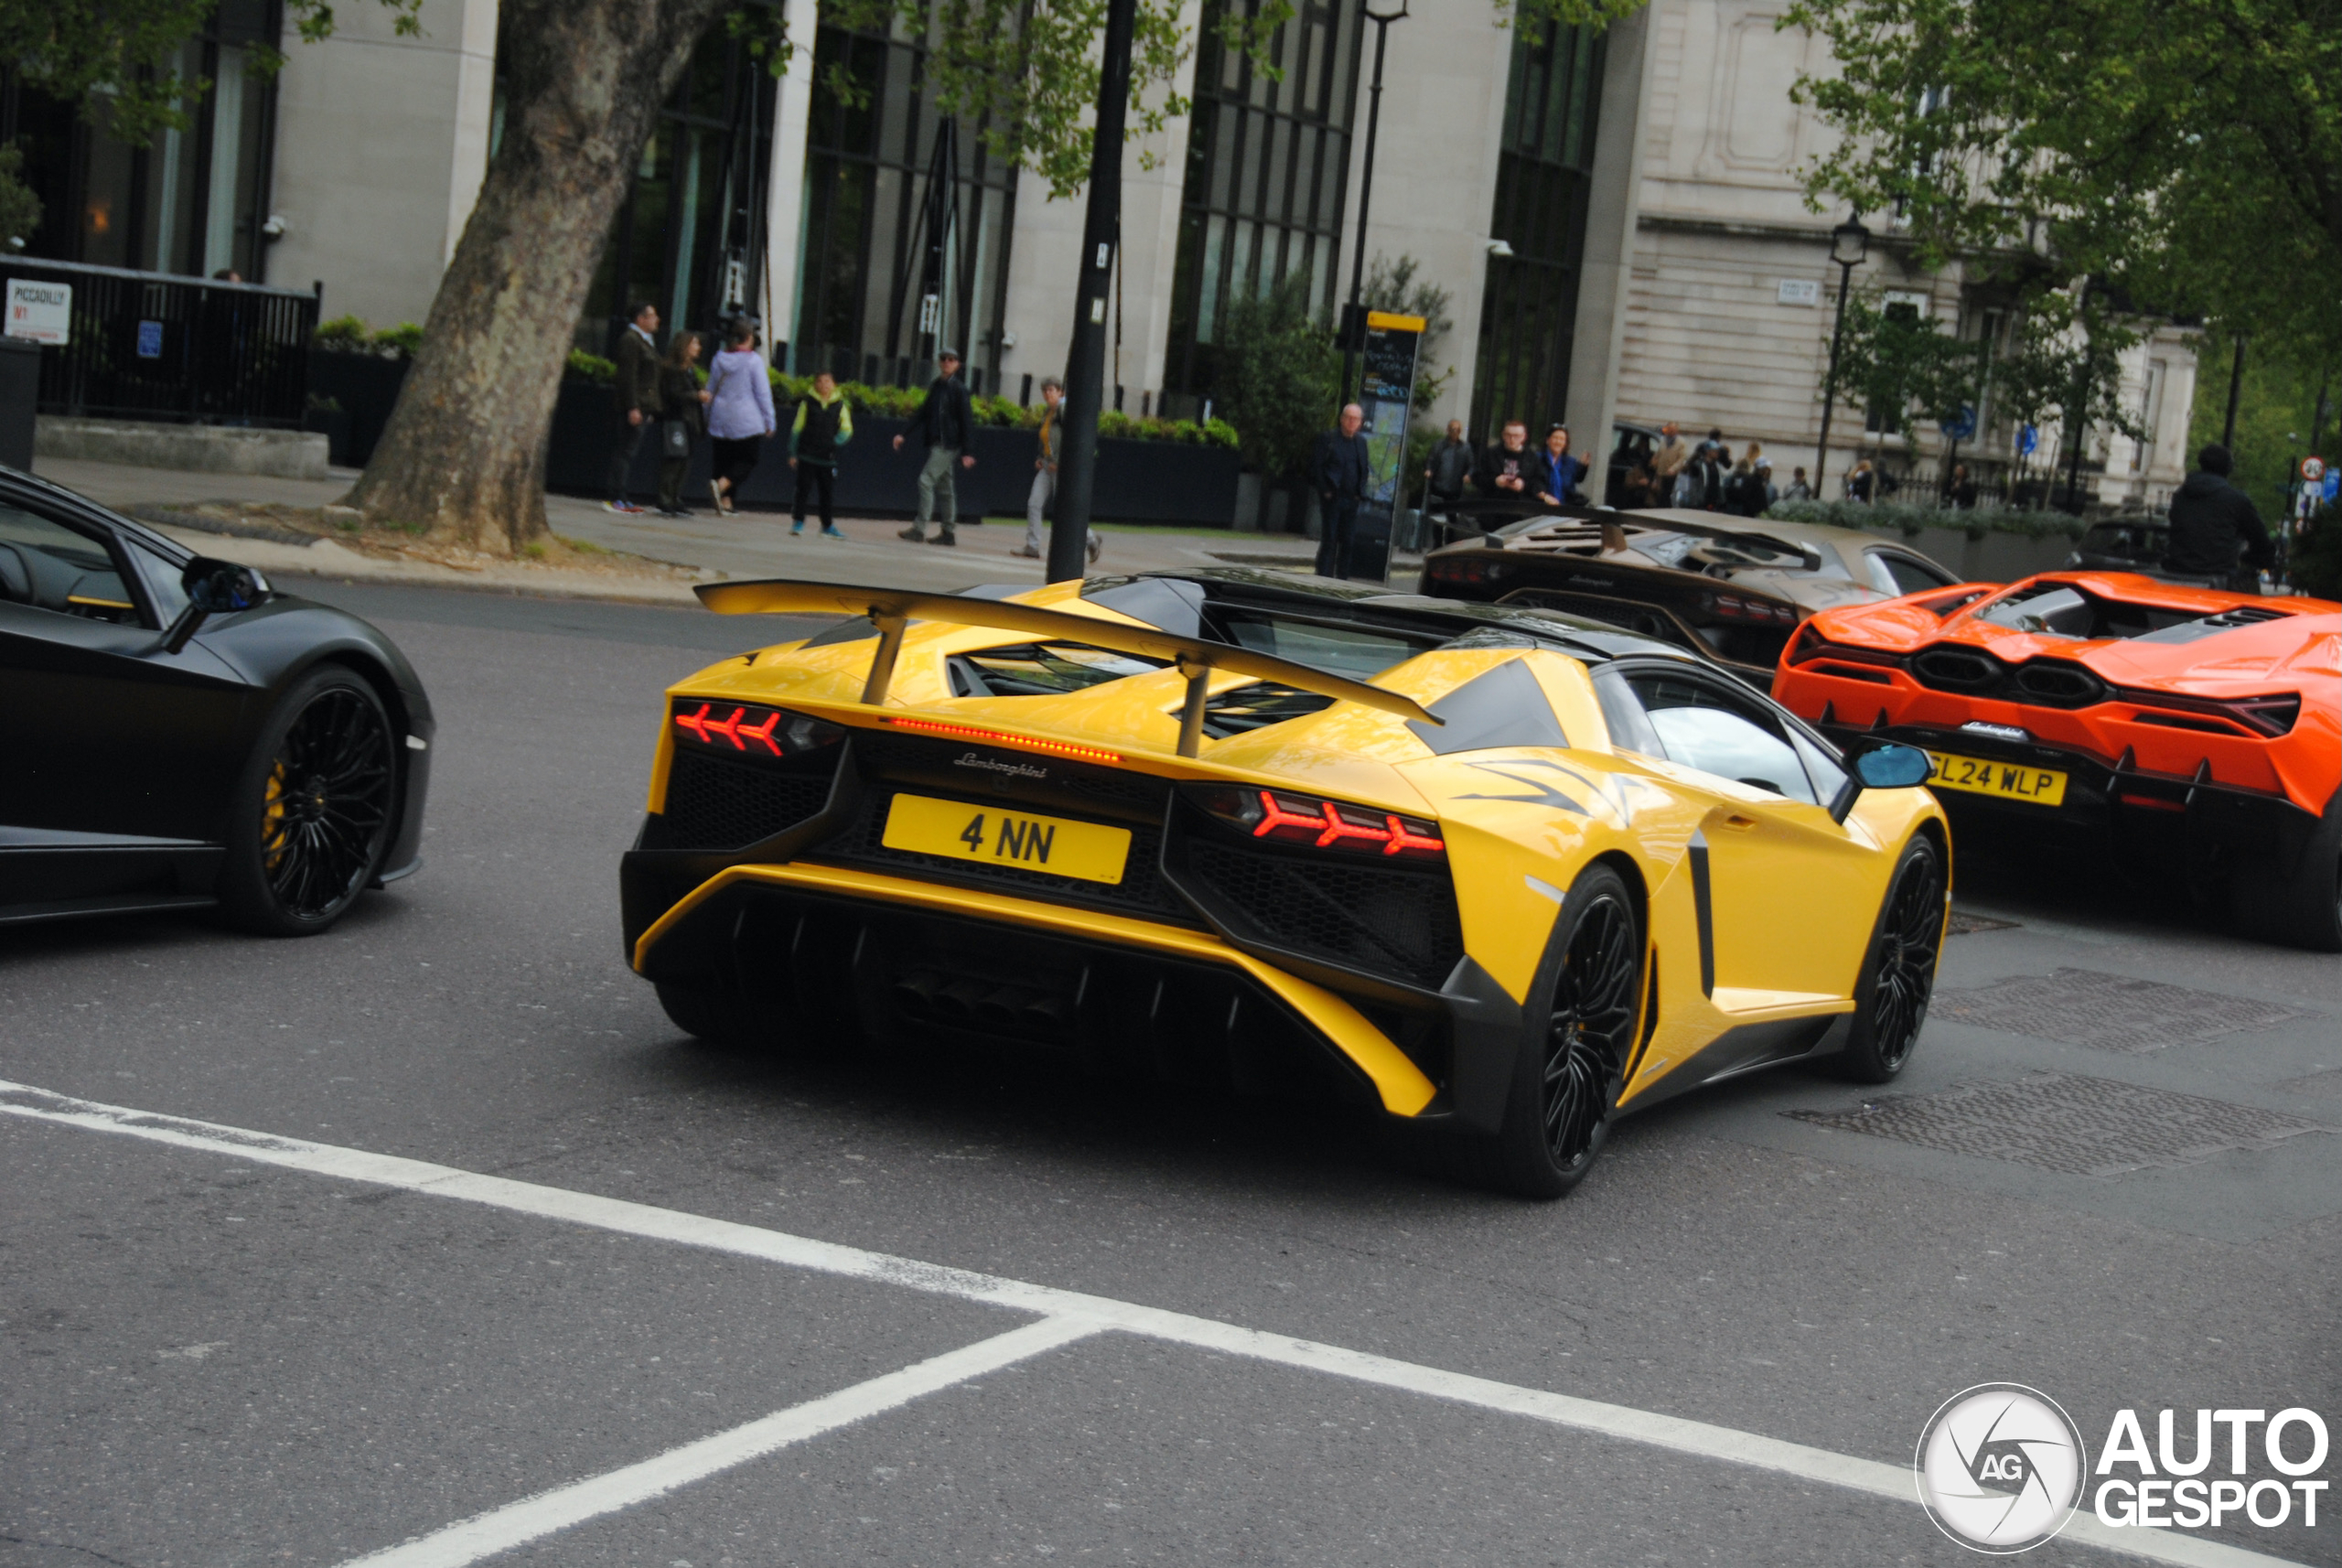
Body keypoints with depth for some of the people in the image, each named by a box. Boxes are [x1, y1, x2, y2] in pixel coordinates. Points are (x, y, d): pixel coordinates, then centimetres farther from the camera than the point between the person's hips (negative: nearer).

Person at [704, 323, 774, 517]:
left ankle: (725, 501, 2)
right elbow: (763, 393, -8)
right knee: (748, 461, 2)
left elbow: (710, 390, 16)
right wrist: (769, 422, -1)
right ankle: (721, 483, -22)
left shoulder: (719, 359, 7)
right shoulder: (753, 360, -8)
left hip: (720, 421, 5)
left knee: (723, 459, 11)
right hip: (746, 421, -5)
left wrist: (708, 417, 25)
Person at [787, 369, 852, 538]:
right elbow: (796, 428, 4)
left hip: (828, 458, 1)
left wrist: (837, 442, -16)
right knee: (802, 489, -2)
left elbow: (847, 428, 4)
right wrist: (792, 453, 2)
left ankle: (828, 526, 18)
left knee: (828, 492, 6)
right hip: (807, 456, -1)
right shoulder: (808, 403, 1)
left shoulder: (839, 405, 4)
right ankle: (798, 522, 8)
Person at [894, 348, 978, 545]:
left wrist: (967, 452, -14)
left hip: (948, 444, -8)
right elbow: (923, 413, 17)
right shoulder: (935, 386, 12)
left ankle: (919, 529, -12)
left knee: (926, 481, -13)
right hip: (935, 442, 8)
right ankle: (949, 533, 17)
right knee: (945, 487, 11)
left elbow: (966, 421, -11)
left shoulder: (958, 390, -9)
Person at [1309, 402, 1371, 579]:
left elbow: (1364, 470, 17)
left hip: (1351, 499, 4)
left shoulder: (1361, 442, 13)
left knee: (1347, 542, 5)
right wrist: (1325, 490, -10)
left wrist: (1360, 493, 5)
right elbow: (1316, 466, -5)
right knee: (1329, 541, -4)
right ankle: (1323, 578, -1)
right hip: (1332, 498, -4)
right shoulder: (1328, 438, -2)